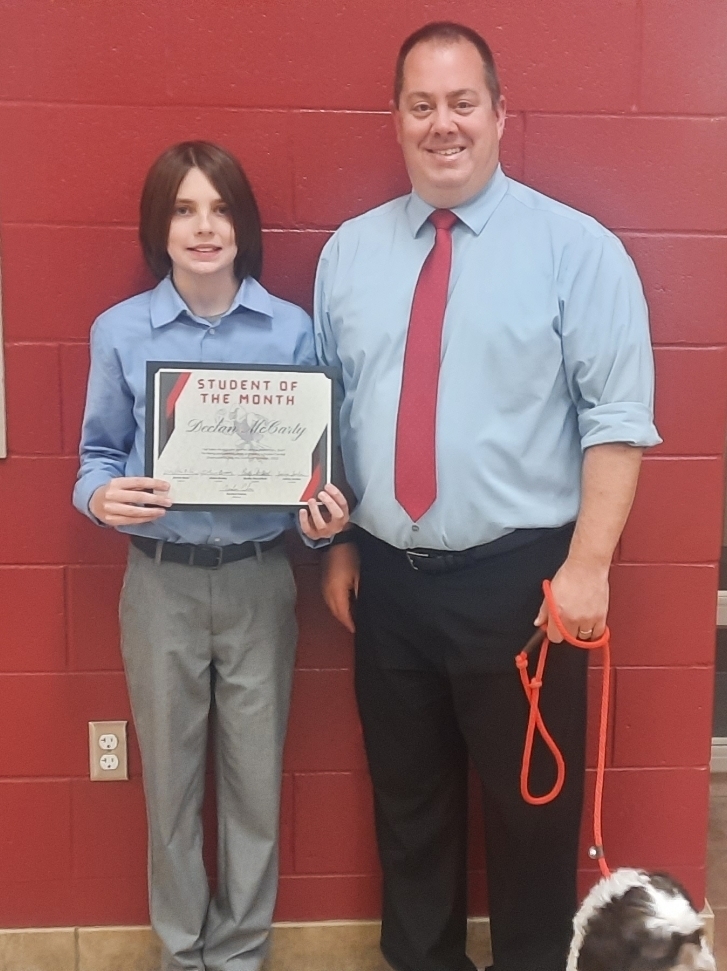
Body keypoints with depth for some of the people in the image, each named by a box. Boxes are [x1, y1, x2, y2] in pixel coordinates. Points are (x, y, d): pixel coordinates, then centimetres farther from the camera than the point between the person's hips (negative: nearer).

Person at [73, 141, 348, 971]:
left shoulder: (292, 330, -3)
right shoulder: (119, 331, -2)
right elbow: (98, 454, 3)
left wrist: (325, 516, -19)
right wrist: (101, 497, -19)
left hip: (259, 580, 0)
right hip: (160, 582, 0)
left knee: (254, 776, 12)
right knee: (170, 778, 13)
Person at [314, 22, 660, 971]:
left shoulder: (576, 247, -7)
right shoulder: (348, 251, 6)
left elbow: (618, 418, -10)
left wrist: (587, 563, -16)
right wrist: (337, 543, 6)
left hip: (518, 579, -4)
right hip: (386, 580, 4)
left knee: (531, 805, 13)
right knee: (407, 797, 20)